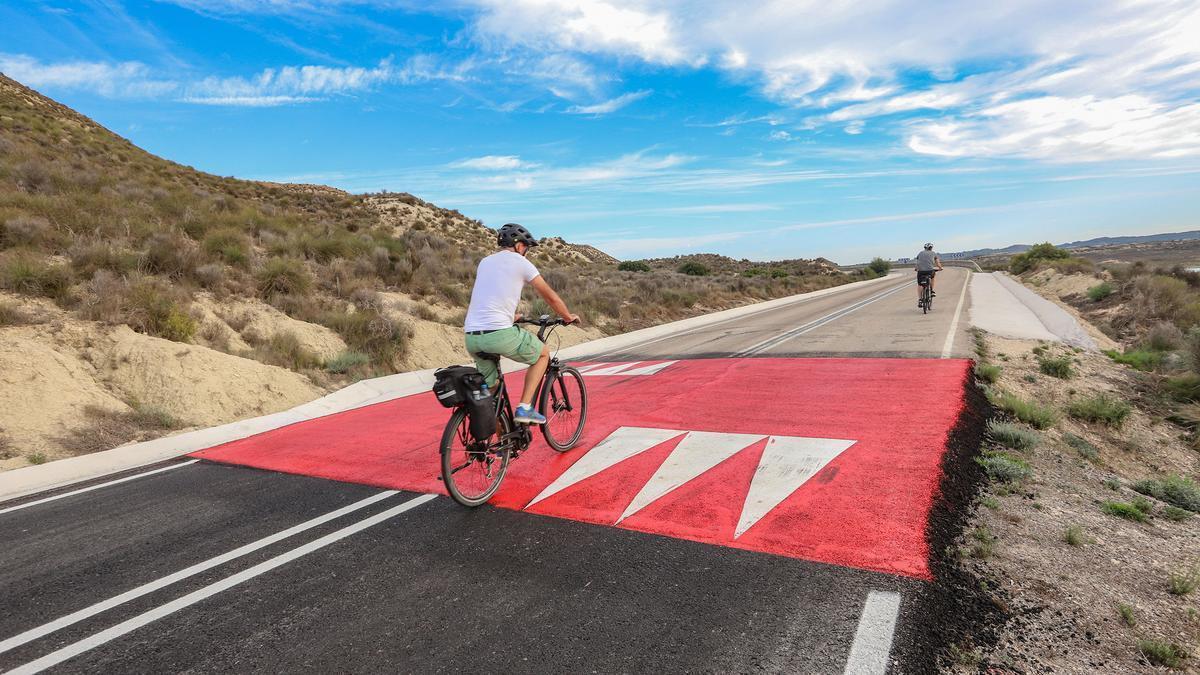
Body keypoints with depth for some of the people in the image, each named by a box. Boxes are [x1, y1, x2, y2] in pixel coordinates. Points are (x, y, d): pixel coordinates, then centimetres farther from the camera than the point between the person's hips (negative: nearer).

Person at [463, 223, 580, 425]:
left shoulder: (484, 262, 21)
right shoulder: (519, 262, 3)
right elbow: (550, 296, 8)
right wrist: (568, 316, 25)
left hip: (471, 337, 7)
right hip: (499, 333, -6)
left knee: (489, 386, 20)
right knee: (543, 353, 17)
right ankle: (524, 408, 9)